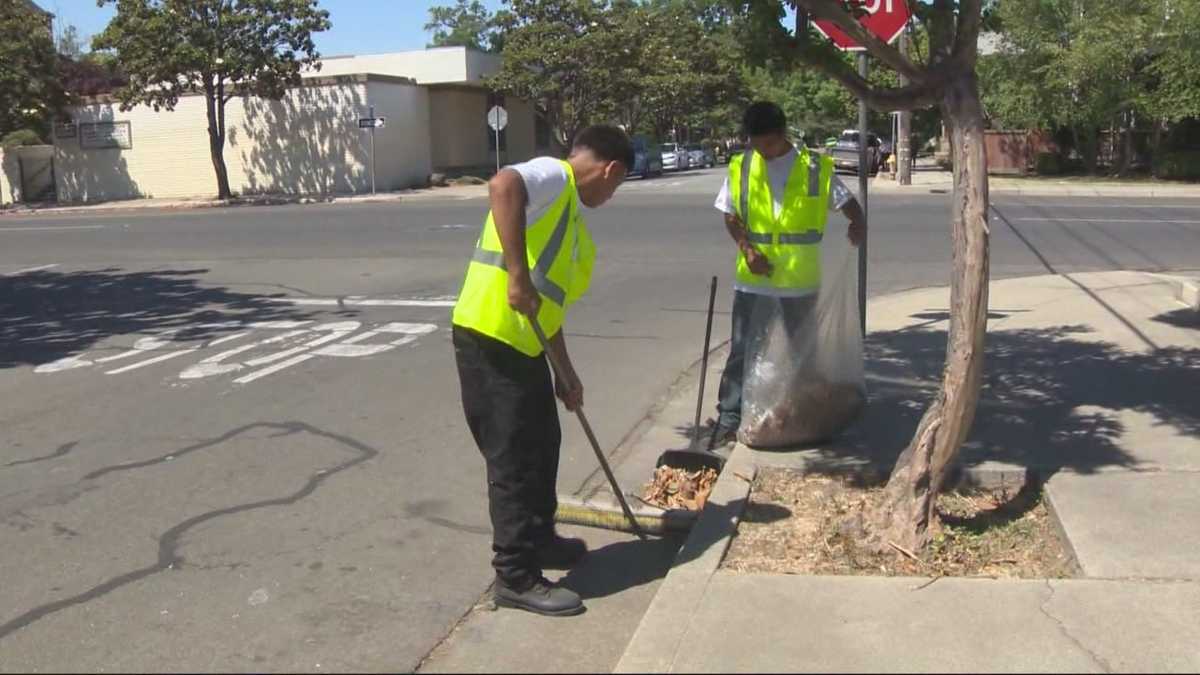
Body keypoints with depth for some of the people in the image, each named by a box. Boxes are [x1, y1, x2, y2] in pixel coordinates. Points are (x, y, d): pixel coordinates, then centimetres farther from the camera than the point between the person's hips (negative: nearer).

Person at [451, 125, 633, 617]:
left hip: (521, 343, 10)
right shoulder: (553, 175, -7)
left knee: (542, 444, 21)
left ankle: (539, 539, 39)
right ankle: (517, 578, 9)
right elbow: (503, 186, -32)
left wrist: (565, 370, 25)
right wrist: (517, 277, -33)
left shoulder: (568, 211, 22)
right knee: (514, 460, -2)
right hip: (490, 337, -10)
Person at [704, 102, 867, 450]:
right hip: (752, 278, 0)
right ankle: (729, 418, 7)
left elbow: (847, 202, 0)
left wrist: (858, 224, -23)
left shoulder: (815, 168, -4)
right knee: (741, 351, 0)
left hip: (800, 279, 0)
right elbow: (731, 217, 6)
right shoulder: (741, 168, 0)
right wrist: (747, 248, -11)